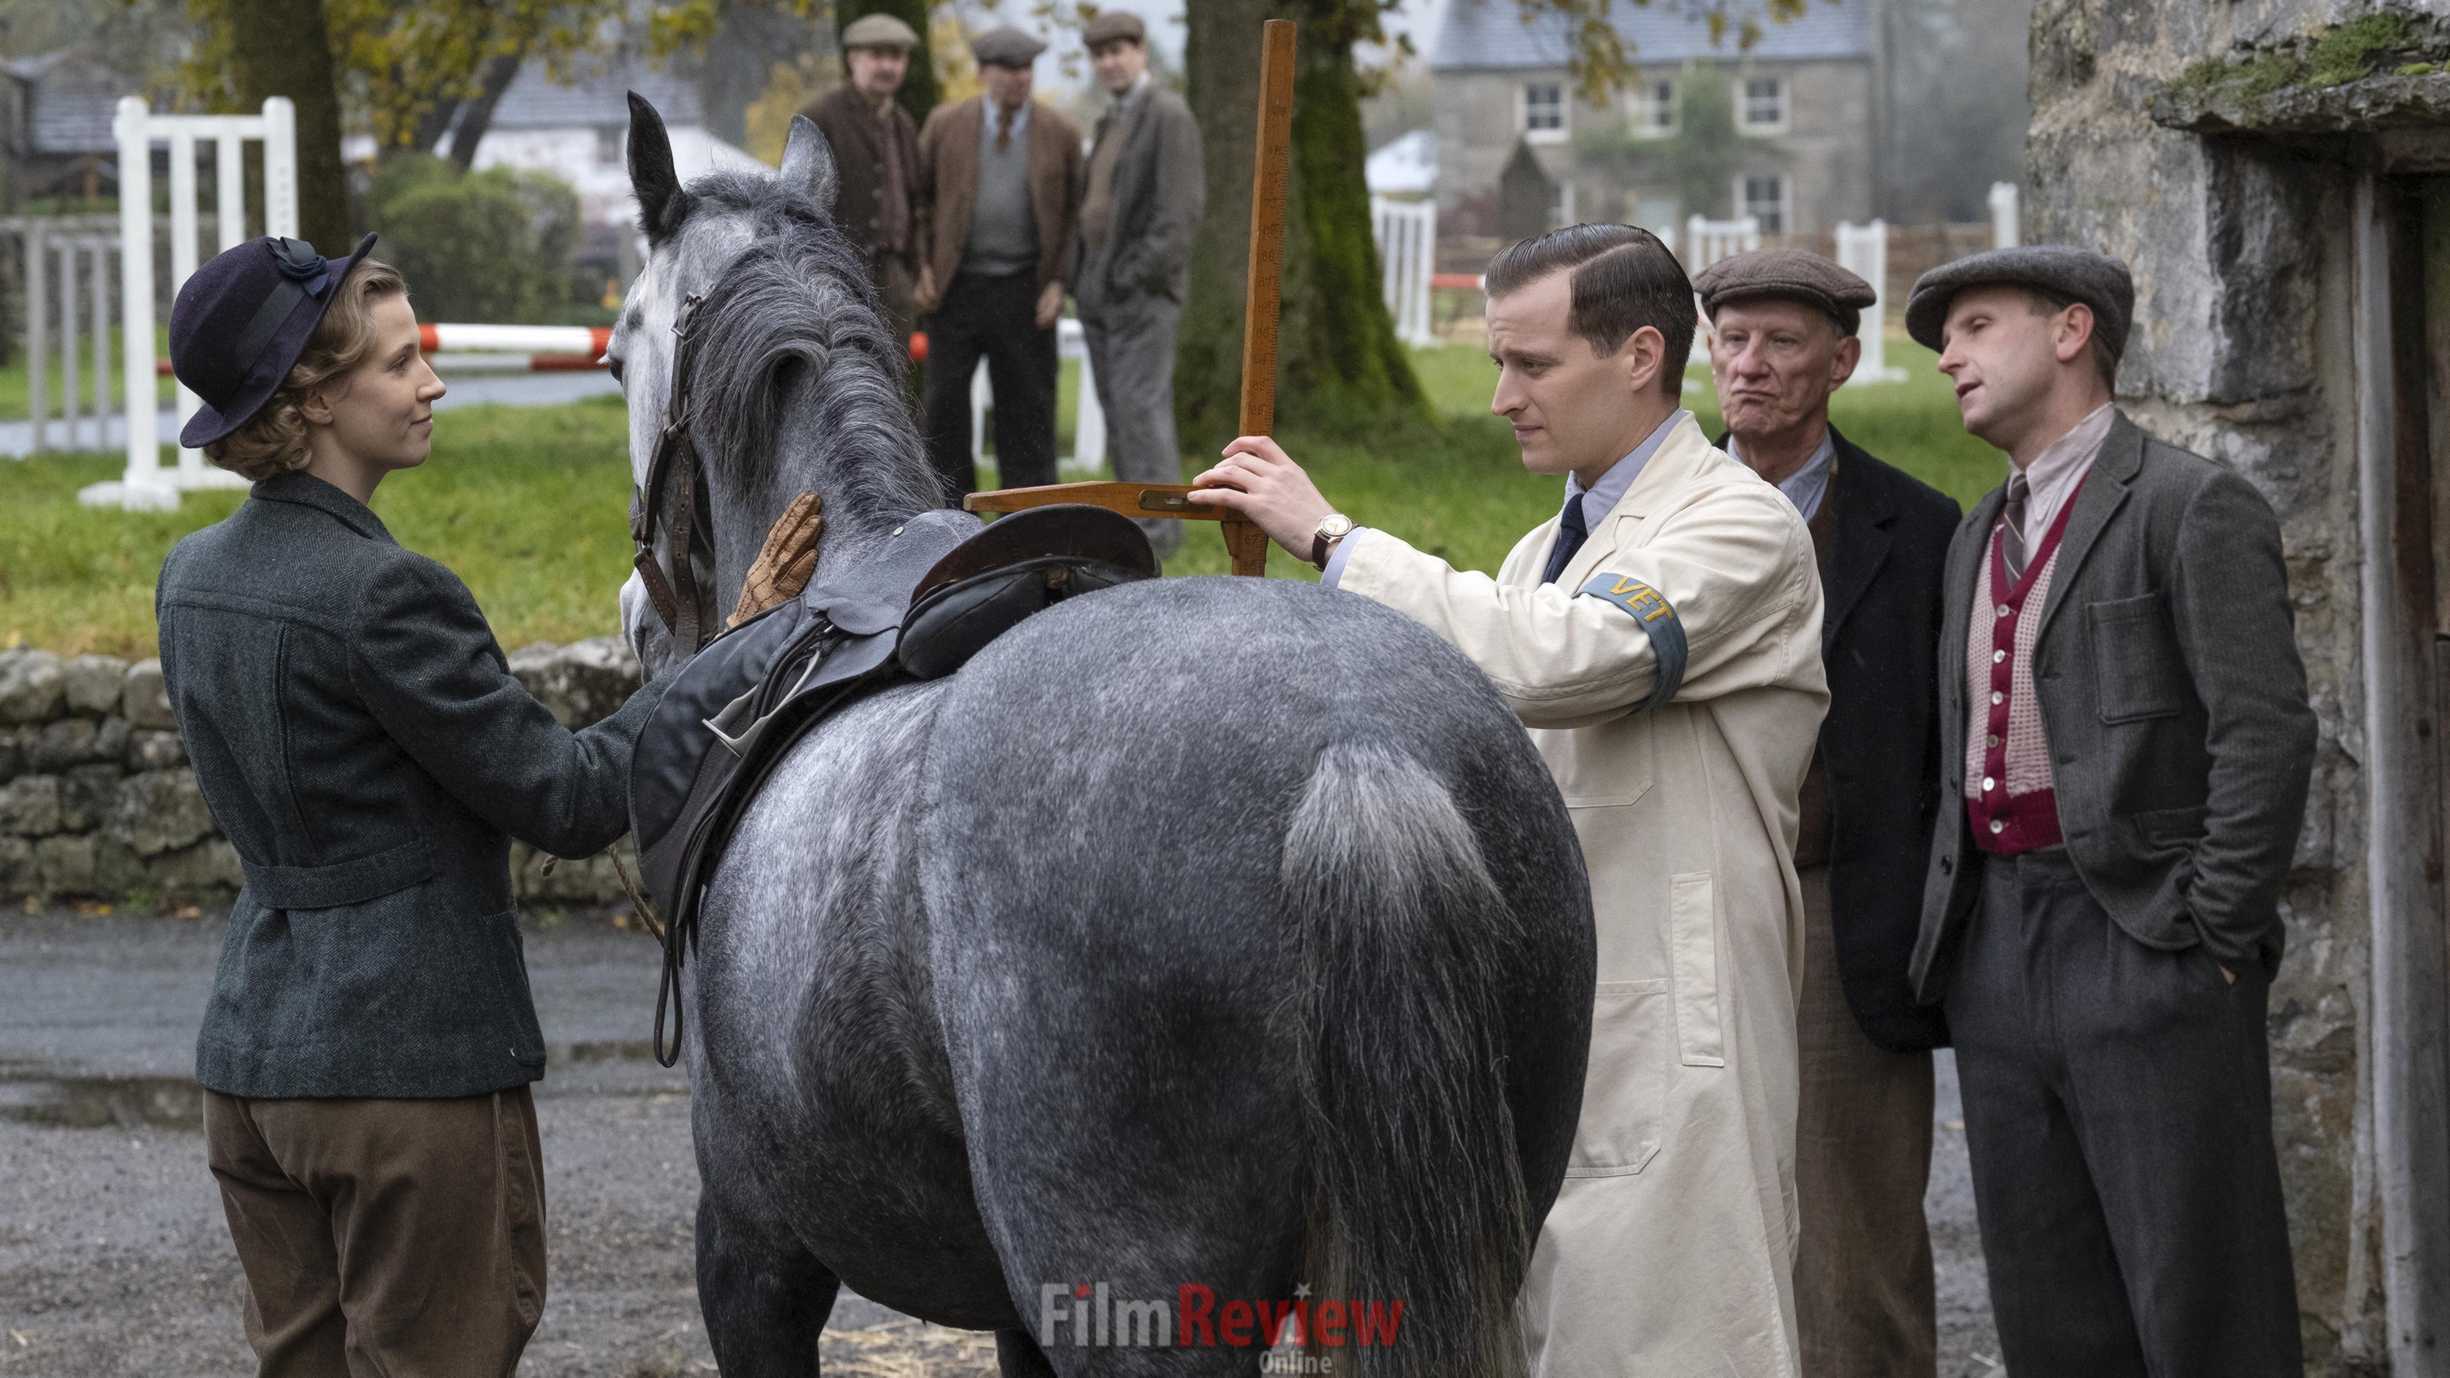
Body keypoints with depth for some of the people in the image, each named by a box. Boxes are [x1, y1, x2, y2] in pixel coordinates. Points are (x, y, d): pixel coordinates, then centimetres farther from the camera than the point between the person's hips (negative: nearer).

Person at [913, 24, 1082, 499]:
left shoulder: (1059, 133, 0)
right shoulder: (946, 124, 0)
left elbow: (1074, 212, 5)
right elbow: (919, 195, 9)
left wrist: (1059, 283, -4)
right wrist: (922, 267, 0)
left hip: (1023, 293, 0)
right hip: (956, 283, 0)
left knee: (1027, 407, 0)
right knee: (945, 403, -2)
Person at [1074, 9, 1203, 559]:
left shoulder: (1168, 116, -10)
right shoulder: (1113, 122, 18)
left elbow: (1183, 207, -17)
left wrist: (1138, 277, -21)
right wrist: (1084, 278, 11)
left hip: (1143, 290, -9)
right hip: (1099, 292, 9)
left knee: (1140, 408, -12)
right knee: (1119, 414, 7)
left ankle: (1157, 528, -12)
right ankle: (1136, 520, 10)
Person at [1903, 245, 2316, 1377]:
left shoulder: (2193, 509, -4)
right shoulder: (1979, 537, 20)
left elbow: (2266, 733, -12)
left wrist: (2213, 936, -15)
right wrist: (1946, 937, 12)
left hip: (2143, 945, -8)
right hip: (1996, 943, 8)